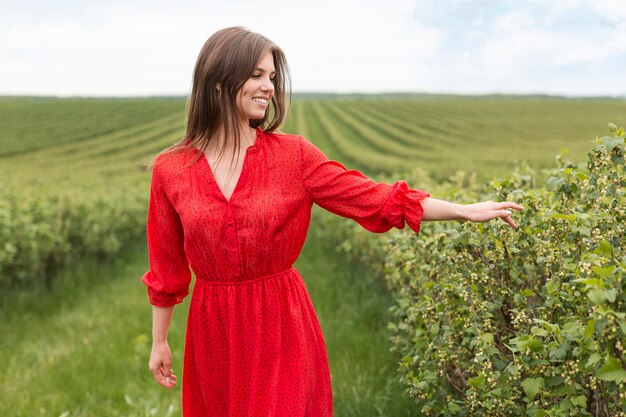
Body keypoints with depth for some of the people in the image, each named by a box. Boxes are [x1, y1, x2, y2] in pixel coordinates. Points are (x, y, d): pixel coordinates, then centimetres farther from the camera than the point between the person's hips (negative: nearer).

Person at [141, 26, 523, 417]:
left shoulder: (293, 154, -6)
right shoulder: (170, 169, -5)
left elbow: (372, 198, -9)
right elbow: (167, 267, 5)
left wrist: (466, 210, -14)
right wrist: (159, 342, 11)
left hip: (283, 327, -1)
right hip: (215, 331, 1)